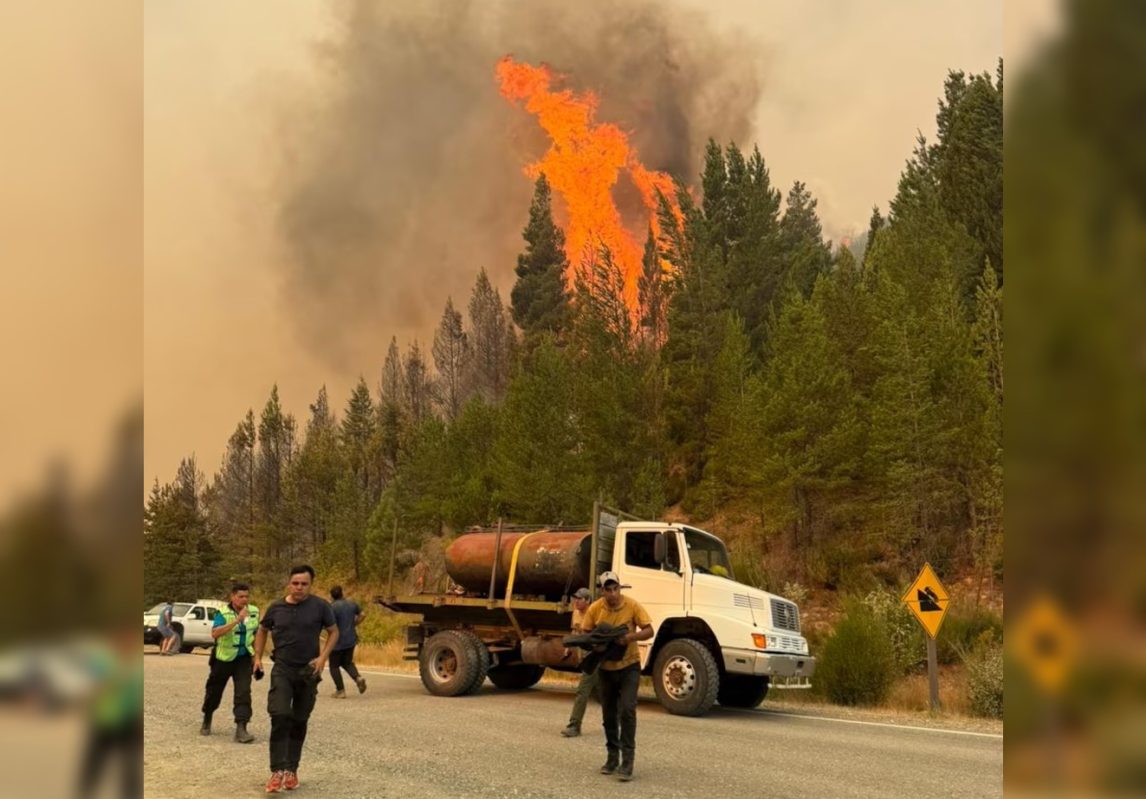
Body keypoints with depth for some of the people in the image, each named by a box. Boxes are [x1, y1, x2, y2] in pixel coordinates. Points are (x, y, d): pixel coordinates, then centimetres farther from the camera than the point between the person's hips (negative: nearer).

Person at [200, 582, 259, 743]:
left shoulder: (254, 612, -2)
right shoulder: (223, 613, -17)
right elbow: (215, 633, -34)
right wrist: (237, 620, -41)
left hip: (244, 658, 2)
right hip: (223, 658, -2)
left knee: (243, 692, -11)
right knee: (214, 691, 14)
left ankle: (241, 729, -13)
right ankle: (207, 721, 39)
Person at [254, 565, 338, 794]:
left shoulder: (320, 606, -7)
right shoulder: (276, 607, -2)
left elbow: (334, 632, 3)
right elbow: (262, 631, 16)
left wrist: (323, 657, -10)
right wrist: (258, 657, 7)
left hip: (308, 671, 0)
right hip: (282, 669, 0)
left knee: (299, 721, 9)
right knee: (280, 717, -17)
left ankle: (291, 769, 23)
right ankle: (277, 771, -13)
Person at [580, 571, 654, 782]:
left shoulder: (632, 605, -16)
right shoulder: (594, 609, -11)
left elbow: (649, 631, -13)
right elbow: (586, 635, -1)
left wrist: (631, 636, -32)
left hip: (629, 666, -3)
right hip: (606, 667, 3)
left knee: (627, 710, -15)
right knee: (608, 714, 12)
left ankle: (627, 762, -9)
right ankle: (612, 757, 29)